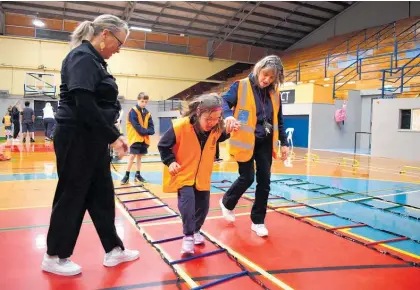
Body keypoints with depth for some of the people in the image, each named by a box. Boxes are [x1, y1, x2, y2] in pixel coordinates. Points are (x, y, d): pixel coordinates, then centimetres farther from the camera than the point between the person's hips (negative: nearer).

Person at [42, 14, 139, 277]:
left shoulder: (94, 60, 16)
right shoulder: (82, 57, -13)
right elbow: (83, 103, -24)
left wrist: (113, 136, 9)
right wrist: (113, 136, -19)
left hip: (92, 140, 9)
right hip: (77, 139, -9)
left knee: (102, 194, 12)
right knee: (71, 196, 3)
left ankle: (113, 250, 24)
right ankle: (54, 257, 22)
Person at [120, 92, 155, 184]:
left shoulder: (147, 113, 9)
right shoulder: (133, 111, -9)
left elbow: (151, 127, 5)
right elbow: (137, 126, -18)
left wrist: (148, 132, -14)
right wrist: (145, 131, -17)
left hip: (144, 138, 6)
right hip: (135, 138, -6)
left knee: (139, 156, 13)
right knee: (132, 156, -7)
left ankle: (137, 175, 21)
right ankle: (127, 175, 2)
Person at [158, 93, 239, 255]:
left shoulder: (216, 128, -13)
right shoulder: (180, 126, -27)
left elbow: (219, 138, 12)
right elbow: (163, 146, -13)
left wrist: (228, 131, -6)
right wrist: (170, 162, -23)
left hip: (202, 176, 5)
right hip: (183, 173, -4)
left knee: (203, 205, 10)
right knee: (187, 199, -22)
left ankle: (196, 230, 36)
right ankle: (188, 236, -4)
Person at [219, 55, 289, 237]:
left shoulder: (274, 93, 7)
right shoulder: (241, 86, -7)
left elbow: (279, 120, 13)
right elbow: (224, 101, -15)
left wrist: (283, 143, 11)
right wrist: (228, 115, -38)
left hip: (265, 142, 5)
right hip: (245, 141, -5)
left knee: (264, 181, 5)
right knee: (247, 177, -1)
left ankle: (258, 221, 21)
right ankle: (227, 203, 31)